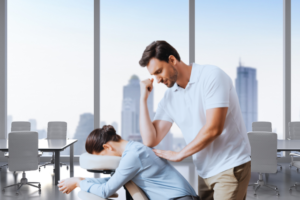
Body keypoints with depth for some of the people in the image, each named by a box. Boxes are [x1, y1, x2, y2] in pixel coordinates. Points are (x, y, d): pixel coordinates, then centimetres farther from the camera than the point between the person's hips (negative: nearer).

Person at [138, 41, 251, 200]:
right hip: (205, 172, 6)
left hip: (231, 167, -6)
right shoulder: (169, 98, 5)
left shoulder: (212, 76, -14)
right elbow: (150, 140, -2)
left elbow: (213, 128, -21)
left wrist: (179, 155, -11)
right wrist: (143, 98, -4)